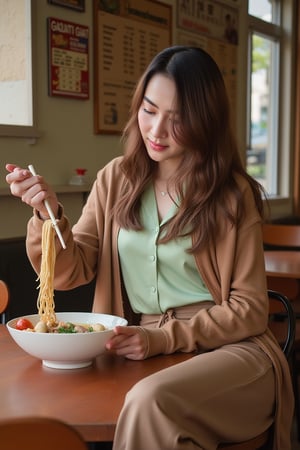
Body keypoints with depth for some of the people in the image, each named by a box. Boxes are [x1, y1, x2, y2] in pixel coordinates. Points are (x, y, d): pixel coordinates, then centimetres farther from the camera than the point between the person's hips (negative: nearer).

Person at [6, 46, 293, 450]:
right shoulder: (116, 181, 8)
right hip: (138, 349, 4)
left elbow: (249, 309, -2)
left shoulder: (233, 195, -2)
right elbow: (70, 272, 6)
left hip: (225, 347, -3)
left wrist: (165, 338, -14)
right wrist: (49, 214, -13)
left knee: (149, 400, -35)